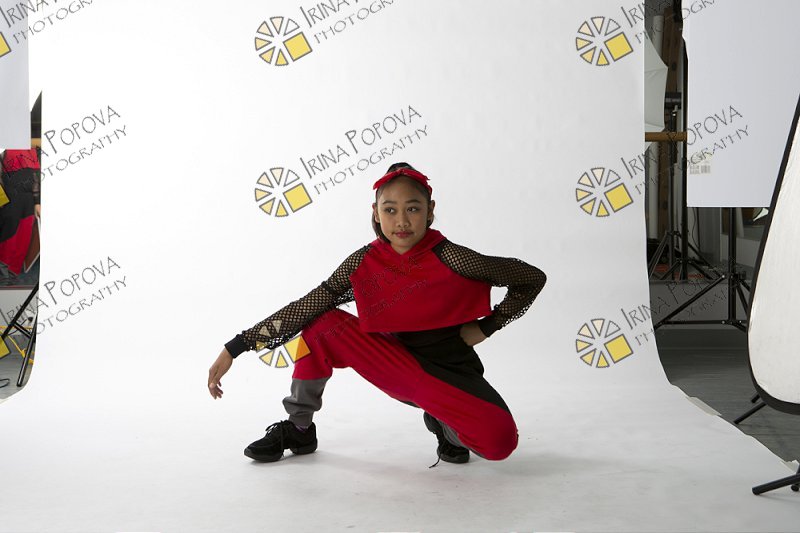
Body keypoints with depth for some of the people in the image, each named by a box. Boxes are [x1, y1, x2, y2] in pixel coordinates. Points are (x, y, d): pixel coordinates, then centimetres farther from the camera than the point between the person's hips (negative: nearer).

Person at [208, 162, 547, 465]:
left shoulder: (449, 258, -21)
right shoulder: (365, 263, -11)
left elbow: (533, 278, -13)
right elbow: (304, 308, -14)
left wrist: (485, 327, -12)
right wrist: (235, 348, -19)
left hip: (451, 375, -3)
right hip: (398, 365, 3)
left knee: (500, 441, -30)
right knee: (322, 323, -15)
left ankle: (445, 425, 6)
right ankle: (298, 429, 2)